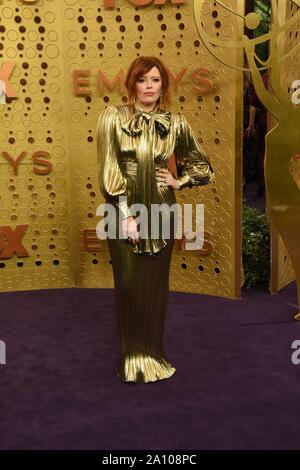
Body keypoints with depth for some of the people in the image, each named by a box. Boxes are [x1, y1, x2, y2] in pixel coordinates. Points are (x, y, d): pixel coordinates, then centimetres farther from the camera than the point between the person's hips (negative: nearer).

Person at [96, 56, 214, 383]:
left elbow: (202, 166, 16)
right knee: (129, 285, 5)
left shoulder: (175, 123, 4)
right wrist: (126, 214, -13)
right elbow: (108, 169, -8)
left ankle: (153, 354, 25)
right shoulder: (113, 117, -3)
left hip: (161, 213, 2)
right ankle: (132, 357, 20)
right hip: (124, 213, -2)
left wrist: (178, 181, 0)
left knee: (156, 285, 9)